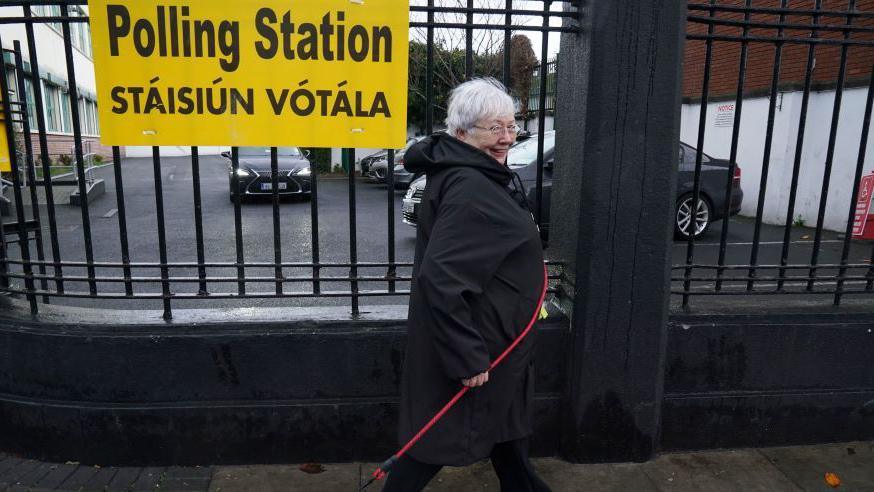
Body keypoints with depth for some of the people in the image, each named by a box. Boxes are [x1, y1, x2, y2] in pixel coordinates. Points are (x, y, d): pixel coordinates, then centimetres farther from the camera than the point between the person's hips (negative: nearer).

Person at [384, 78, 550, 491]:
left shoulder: (477, 178, 8)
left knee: (505, 424, 27)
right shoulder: (469, 189, -26)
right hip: (480, 342, -10)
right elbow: (439, 278, -33)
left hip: (491, 336, 10)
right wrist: (467, 358, -28)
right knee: (446, 436, 8)